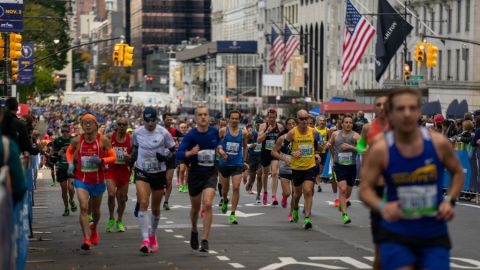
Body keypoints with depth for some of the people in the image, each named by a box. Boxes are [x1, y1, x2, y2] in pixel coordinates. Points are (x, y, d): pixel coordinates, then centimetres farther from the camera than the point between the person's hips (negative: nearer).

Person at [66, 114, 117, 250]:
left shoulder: (103, 140, -10)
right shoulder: (77, 140, -6)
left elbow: (113, 157, -6)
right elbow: (69, 151, 14)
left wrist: (101, 160, -24)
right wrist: (70, 163, -3)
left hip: (98, 181, 1)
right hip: (81, 179, -1)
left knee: (95, 210, 18)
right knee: (83, 208, -18)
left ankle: (94, 229, 50)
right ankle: (86, 239, -22)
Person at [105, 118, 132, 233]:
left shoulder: (131, 139, -2)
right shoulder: (109, 137, -4)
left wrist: (129, 158, -17)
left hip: (124, 171, 2)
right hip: (112, 170, -2)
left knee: (122, 198, 7)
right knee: (111, 194, -18)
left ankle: (119, 221, 26)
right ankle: (111, 218, 4)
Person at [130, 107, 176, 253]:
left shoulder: (163, 133, -8)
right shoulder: (137, 132, -1)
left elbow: (173, 149, 1)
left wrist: (165, 156, -17)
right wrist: (132, 159, 5)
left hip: (159, 173, 0)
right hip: (142, 172, 0)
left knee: (155, 207, 11)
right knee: (143, 203, -18)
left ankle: (153, 235, 36)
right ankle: (145, 240, -22)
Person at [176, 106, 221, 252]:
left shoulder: (215, 132, -2)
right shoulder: (191, 135, -11)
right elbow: (178, 154, -18)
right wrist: (190, 153, -35)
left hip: (211, 173, 0)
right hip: (195, 173, 0)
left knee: (207, 204, -18)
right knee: (195, 207, 14)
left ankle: (205, 240, -15)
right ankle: (194, 231, 44)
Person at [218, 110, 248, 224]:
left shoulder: (243, 133, 2)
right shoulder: (223, 131, -4)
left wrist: (244, 160, 14)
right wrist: (220, 150, -20)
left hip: (237, 164, 0)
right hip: (224, 163, 0)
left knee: (236, 187, -13)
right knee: (225, 188, 14)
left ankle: (233, 214, -8)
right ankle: (225, 201, 49)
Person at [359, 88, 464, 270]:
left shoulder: (438, 143, -6)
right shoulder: (380, 149, -10)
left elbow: (458, 173, 11)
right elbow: (365, 189, -6)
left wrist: (450, 200, -6)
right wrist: (381, 206, -27)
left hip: (434, 235, 2)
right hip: (396, 235, -1)